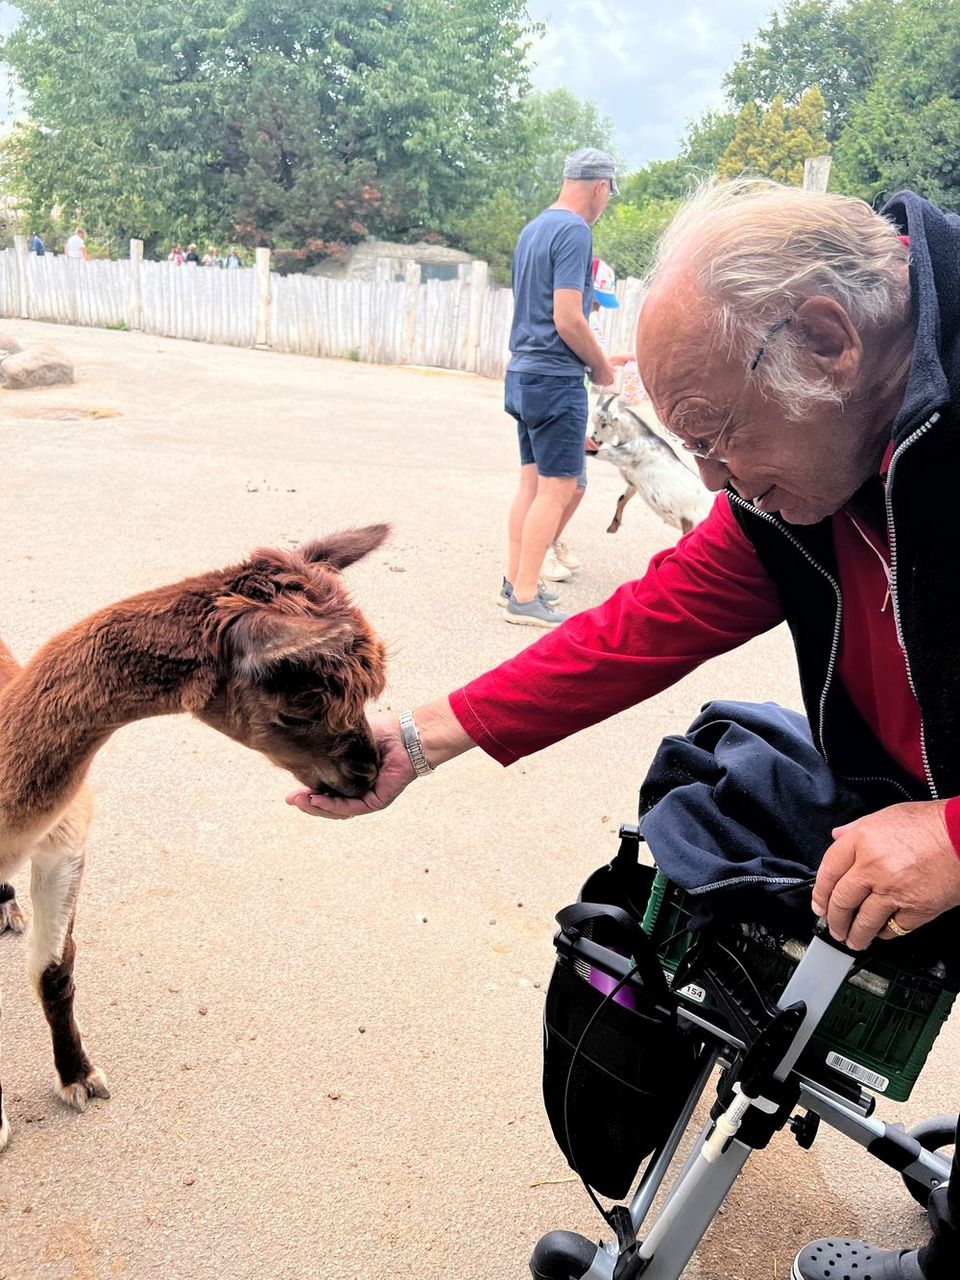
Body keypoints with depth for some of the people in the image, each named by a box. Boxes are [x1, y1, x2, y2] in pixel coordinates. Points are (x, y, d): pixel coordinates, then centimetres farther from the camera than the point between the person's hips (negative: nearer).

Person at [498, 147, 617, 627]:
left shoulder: (532, 229, 15)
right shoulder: (575, 232, -13)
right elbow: (567, 319, -19)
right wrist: (601, 366, -6)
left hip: (523, 372, 9)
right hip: (556, 377, -9)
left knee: (531, 481, 13)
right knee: (557, 488, -6)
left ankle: (514, 582, 19)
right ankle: (525, 599, -3)